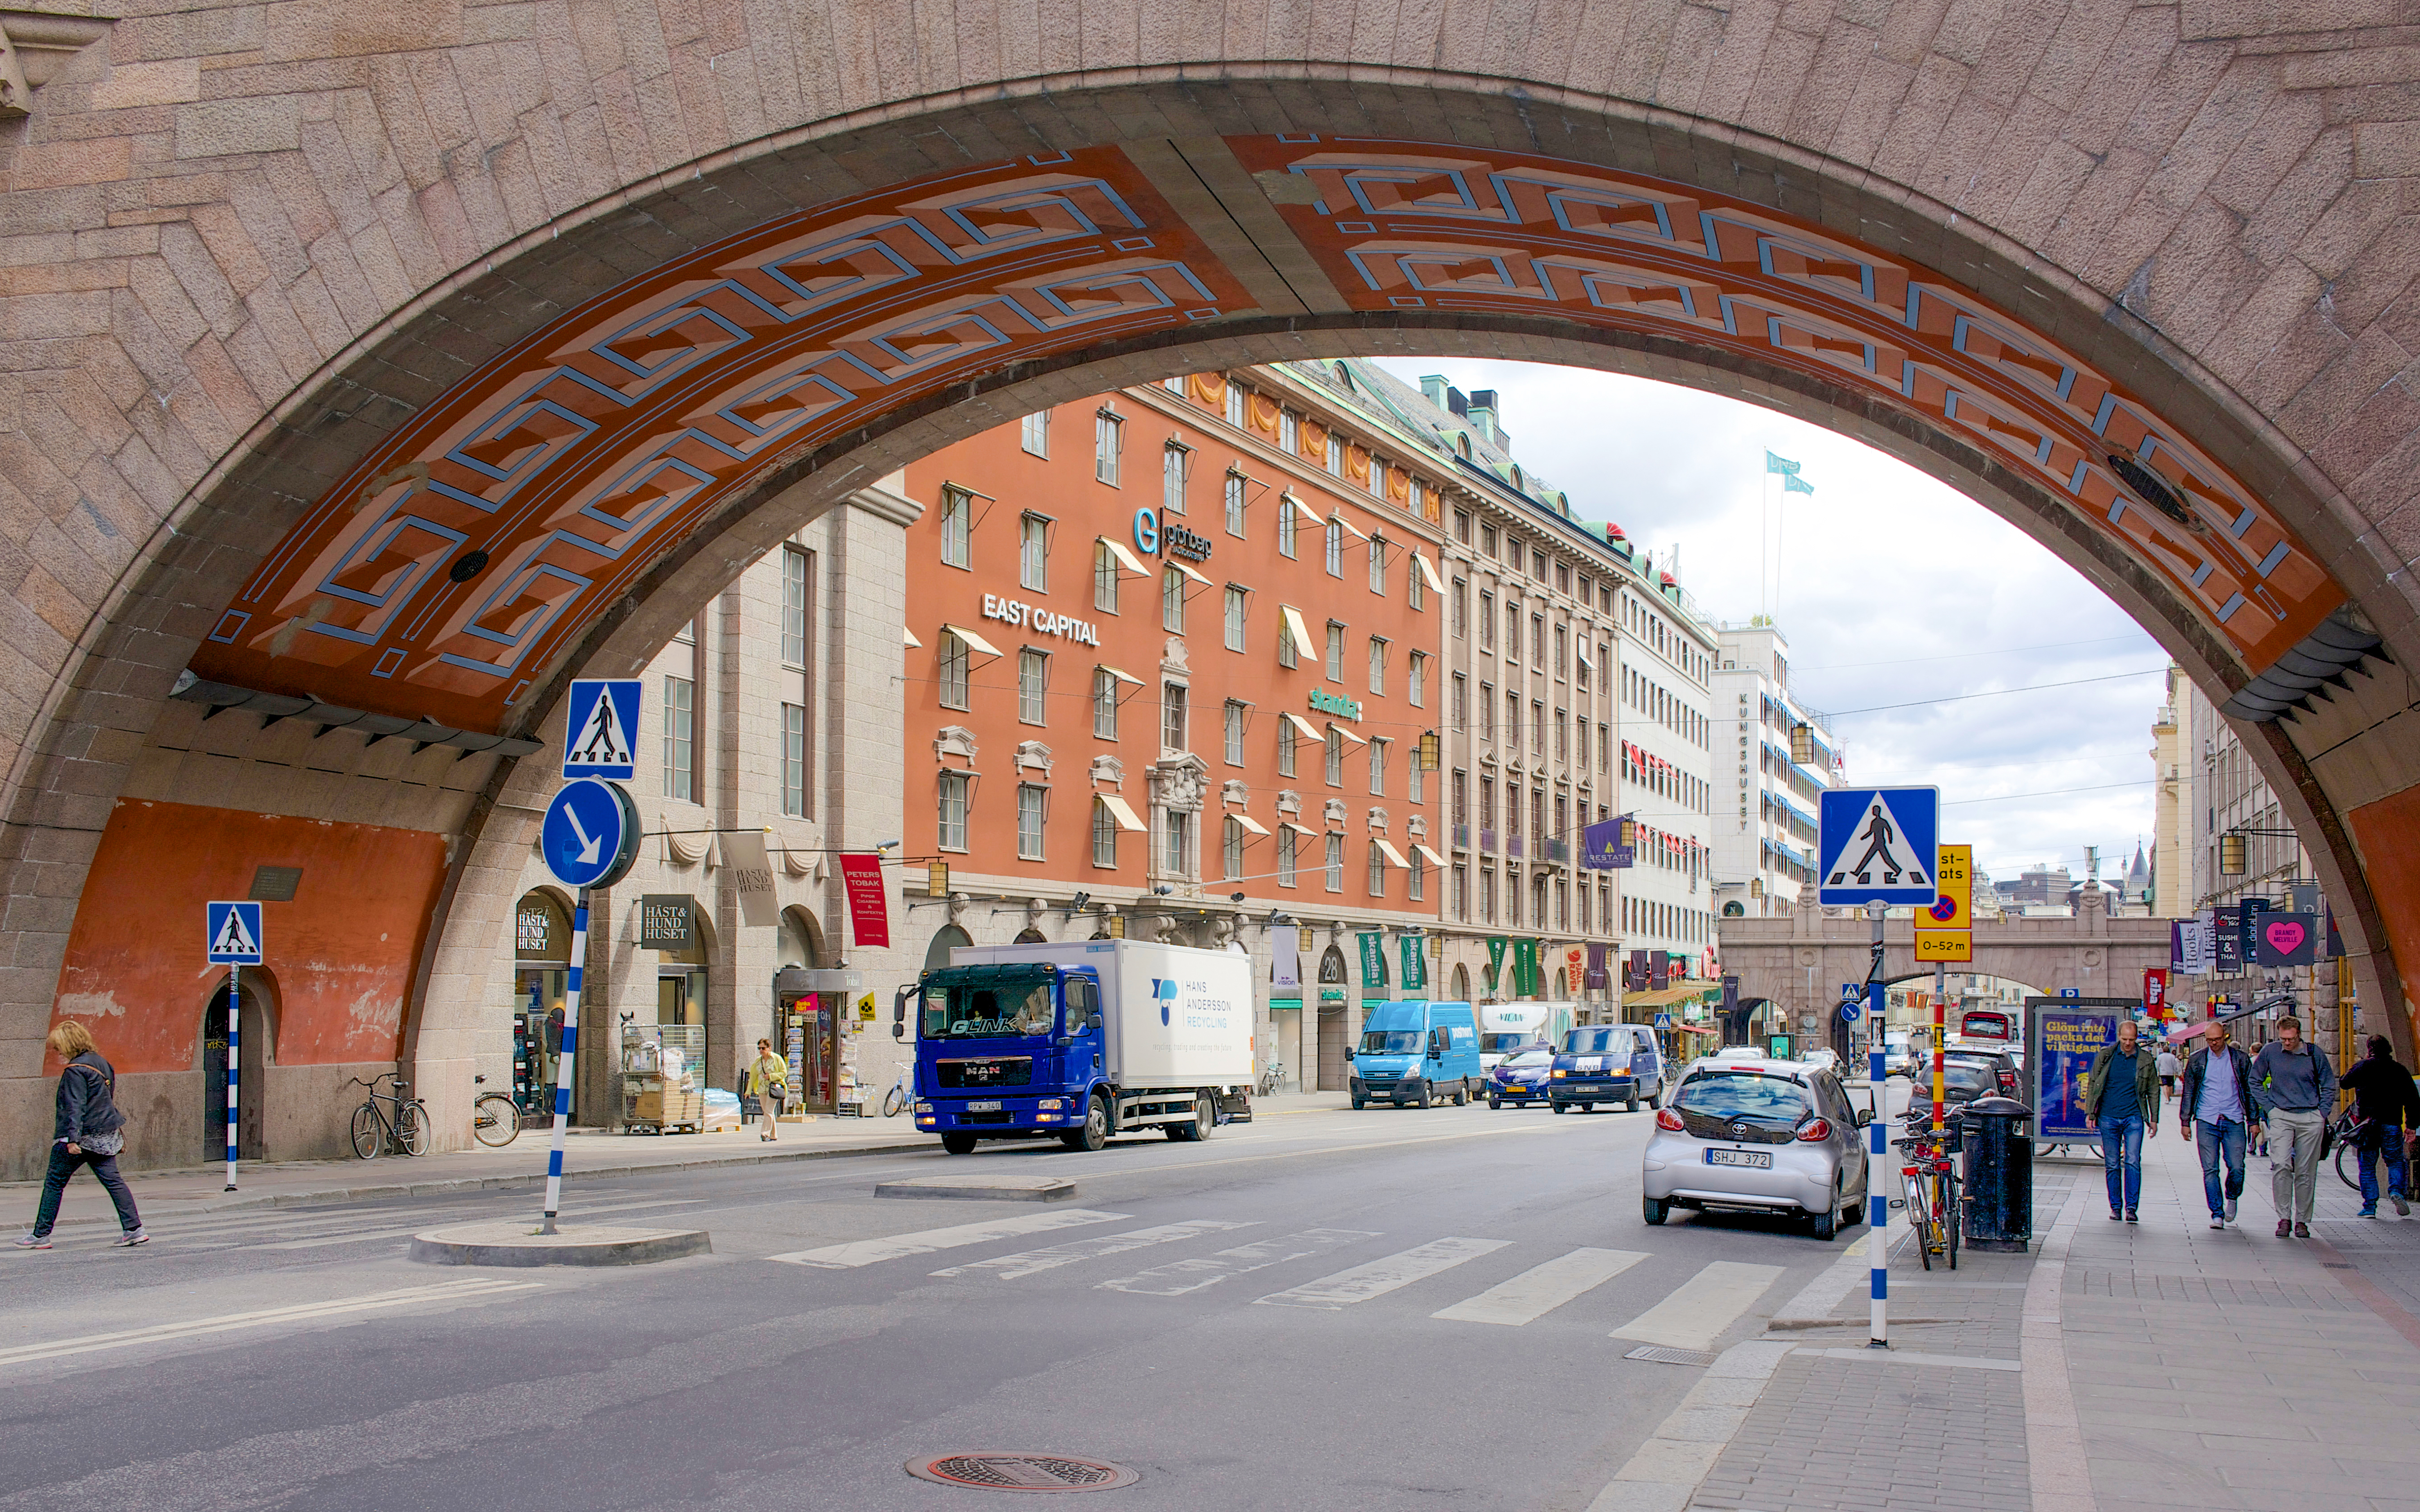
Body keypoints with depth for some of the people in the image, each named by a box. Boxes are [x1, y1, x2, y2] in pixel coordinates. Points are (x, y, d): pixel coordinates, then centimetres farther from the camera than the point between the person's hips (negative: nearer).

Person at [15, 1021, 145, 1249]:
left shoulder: (75, 1071, -15)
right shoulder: (101, 1063, 12)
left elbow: (75, 1107, -21)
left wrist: (72, 1138, -25)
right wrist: (118, 1132, 28)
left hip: (82, 1135, -8)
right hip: (106, 1136, 8)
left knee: (54, 1183, 4)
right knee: (113, 1181, 4)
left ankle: (41, 1235, 9)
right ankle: (134, 1229, -4)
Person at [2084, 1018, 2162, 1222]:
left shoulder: (2146, 1060, 3)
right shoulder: (2105, 1056, 3)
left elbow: (2153, 1091, 12)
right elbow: (2092, 1084, 10)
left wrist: (2154, 1119, 9)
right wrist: (2089, 1113, 5)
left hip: (2134, 1119, -1)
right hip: (2108, 1118, 1)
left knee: (2133, 1163, -10)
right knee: (2112, 1165, 5)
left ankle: (2131, 1208, -6)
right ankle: (2116, 1208, 13)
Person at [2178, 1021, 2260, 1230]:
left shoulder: (2241, 1059, 6)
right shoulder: (2197, 1061, 5)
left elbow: (2250, 1091, 11)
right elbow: (2188, 1092, 10)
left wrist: (2254, 1120, 8)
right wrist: (2185, 1121, 6)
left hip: (2234, 1122, 0)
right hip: (2206, 1122, 0)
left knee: (2237, 1168, -6)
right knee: (2210, 1170, -4)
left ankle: (2231, 1198, 23)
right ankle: (2217, 1213, 3)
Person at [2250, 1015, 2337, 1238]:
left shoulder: (2315, 1053, 0)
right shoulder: (2270, 1051, -1)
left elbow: (2329, 1086, 11)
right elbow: (2255, 1082, 11)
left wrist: (2322, 1114, 3)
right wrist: (2269, 1108, 3)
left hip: (2311, 1119, 1)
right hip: (2281, 1116, -1)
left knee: (2306, 1172, 3)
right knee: (2281, 1165, -16)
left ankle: (2302, 1221, 13)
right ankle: (2284, 1219, -10)